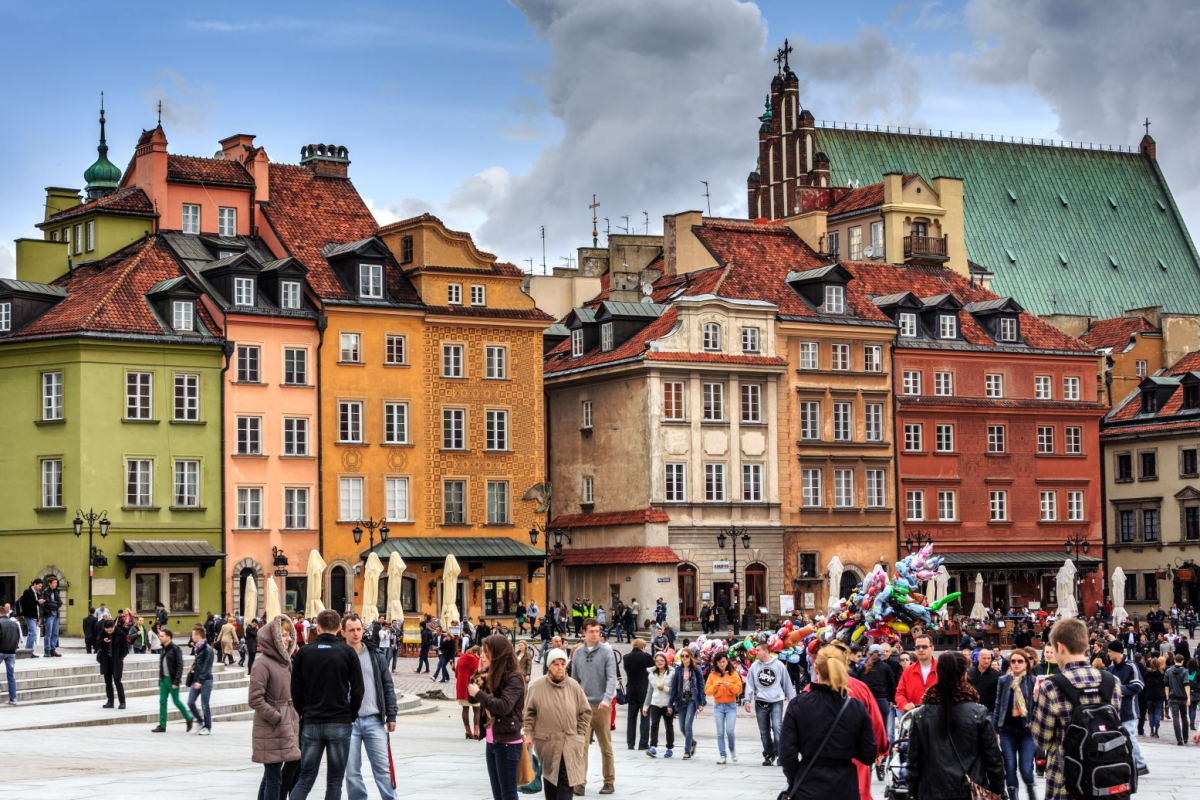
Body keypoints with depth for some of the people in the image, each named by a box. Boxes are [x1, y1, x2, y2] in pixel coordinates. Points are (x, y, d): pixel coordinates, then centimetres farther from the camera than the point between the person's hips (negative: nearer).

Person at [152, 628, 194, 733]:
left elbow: (180, 666, -15)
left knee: (176, 701, 0)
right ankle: (162, 725, 5)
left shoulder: (175, 649, -12)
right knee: (162, 701, 3)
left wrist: (176, 681, -19)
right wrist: (160, 679, 12)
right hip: (164, 679, 7)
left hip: (172, 679, -7)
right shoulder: (163, 649, 10)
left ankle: (188, 719, 19)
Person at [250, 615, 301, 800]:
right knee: (274, 778, -5)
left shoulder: (286, 662, 13)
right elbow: (256, 700, -17)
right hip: (271, 733, -8)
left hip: (288, 729, 8)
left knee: (272, 776, 14)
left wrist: (295, 718, 8)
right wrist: (278, 719, -16)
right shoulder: (263, 665, -12)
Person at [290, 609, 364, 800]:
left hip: (311, 724, 2)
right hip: (340, 724, -2)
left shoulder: (304, 652, 2)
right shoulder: (347, 652, -3)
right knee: (334, 781, 6)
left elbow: (296, 691, 3)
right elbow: (357, 690, -3)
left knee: (305, 779, 6)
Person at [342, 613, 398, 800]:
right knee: (352, 772, 3)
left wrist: (391, 716, 5)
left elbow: (387, 687, 10)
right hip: (348, 722, -1)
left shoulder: (376, 655, 7)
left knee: (383, 768, 2)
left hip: (374, 721, 2)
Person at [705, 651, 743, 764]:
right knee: (720, 732, -1)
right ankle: (722, 756, 4)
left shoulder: (733, 674, 2)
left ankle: (732, 749, 16)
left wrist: (729, 685, -20)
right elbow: (707, 691, 0)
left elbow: (739, 689, -4)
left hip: (731, 705, -1)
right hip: (718, 706, 2)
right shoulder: (712, 675, 5)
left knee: (729, 731, -11)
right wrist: (716, 685, -17)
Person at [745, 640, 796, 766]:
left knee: (777, 727, -16)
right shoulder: (754, 666, 4)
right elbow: (750, 684, 7)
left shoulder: (779, 665, -1)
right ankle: (768, 755, 17)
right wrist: (748, 700, -2)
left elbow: (787, 683, 5)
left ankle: (780, 754, -10)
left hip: (776, 701, -3)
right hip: (761, 703, 3)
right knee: (764, 732, 7)